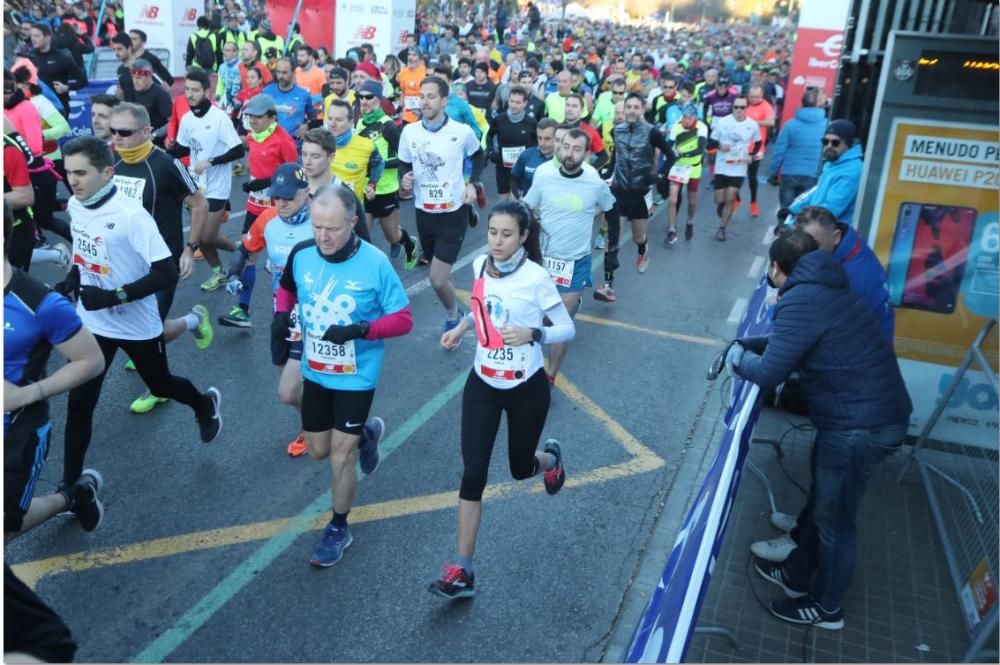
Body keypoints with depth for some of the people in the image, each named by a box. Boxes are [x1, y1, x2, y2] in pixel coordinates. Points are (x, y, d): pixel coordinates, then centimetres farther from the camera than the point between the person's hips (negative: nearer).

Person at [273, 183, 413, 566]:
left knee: (340, 457, 1)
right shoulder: (301, 254, -11)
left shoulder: (375, 264, -23)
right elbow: (287, 287, 11)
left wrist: (361, 330, -32)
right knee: (318, 450, 18)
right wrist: (281, 314, -9)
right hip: (314, 372, 5)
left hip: (356, 377, -5)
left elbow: (403, 319, -16)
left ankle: (338, 529, 26)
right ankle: (366, 433, 50)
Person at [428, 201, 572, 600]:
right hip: (482, 385, 3)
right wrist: (461, 327, 1)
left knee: (520, 469, 16)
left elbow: (567, 329, -11)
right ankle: (462, 572, 3)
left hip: (527, 389, -3)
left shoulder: (536, 278, -19)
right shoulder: (480, 266, -4)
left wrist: (532, 334, -29)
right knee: (472, 474, -5)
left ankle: (550, 458, 56)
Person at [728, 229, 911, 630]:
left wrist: (739, 359, 0)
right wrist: (749, 344, 14)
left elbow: (769, 374, -20)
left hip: (860, 425, -10)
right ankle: (795, 576, 41)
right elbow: (795, 342, 25)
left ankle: (826, 608, 28)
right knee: (824, 505, 23)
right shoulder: (820, 290, 12)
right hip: (874, 413, 10)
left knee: (834, 518, 9)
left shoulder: (802, 300, -20)